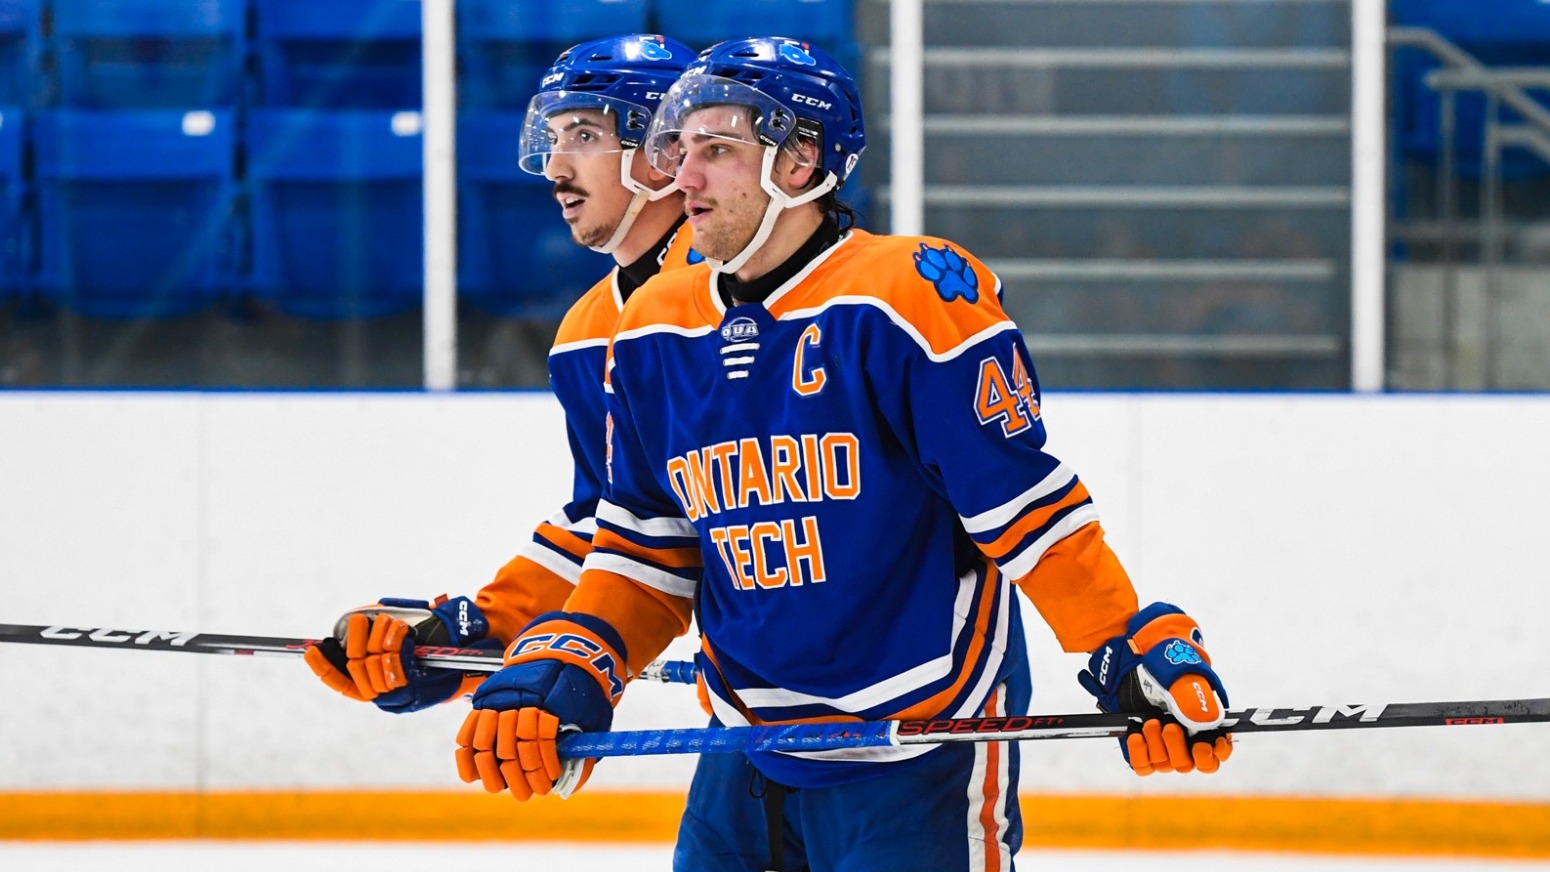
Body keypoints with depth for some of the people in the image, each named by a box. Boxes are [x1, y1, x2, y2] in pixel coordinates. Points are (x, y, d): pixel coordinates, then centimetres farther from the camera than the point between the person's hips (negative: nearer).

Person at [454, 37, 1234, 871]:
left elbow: (1029, 509, -14)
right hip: (745, 764, 6)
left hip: (917, 759, -6)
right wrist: (566, 663, -2)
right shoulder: (653, 333, 6)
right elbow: (650, 555, 13)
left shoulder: (910, 298, -14)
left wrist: (1137, 652, -20)